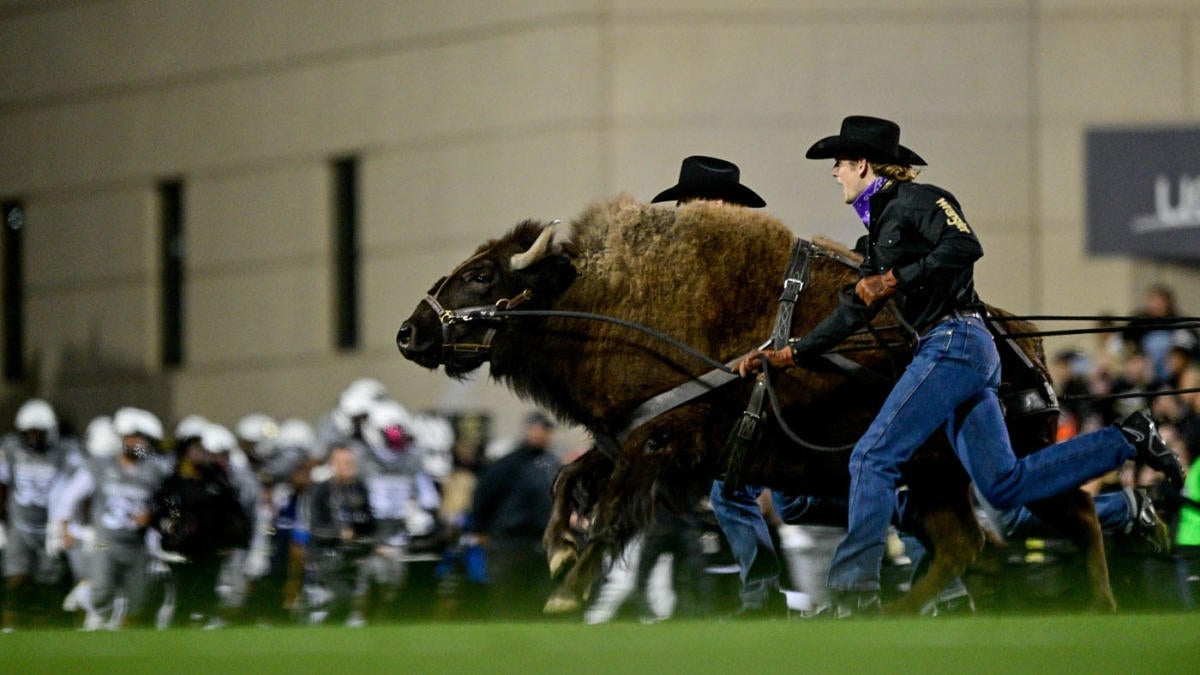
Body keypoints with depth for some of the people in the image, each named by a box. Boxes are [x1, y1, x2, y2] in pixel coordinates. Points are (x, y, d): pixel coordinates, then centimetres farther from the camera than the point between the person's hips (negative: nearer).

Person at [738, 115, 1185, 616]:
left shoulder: (913, 200, -2)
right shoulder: (879, 228, 25)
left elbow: (965, 247, -18)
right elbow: (852, 314, 26)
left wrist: (895, 279, -16)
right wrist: (787, 355, 21)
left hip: (955, 343, -10)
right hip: (961, 353, 10)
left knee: (872, 457, -14)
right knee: (1004, 485, 5)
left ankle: (853, 590, -18)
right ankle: (1127, 440, 10)